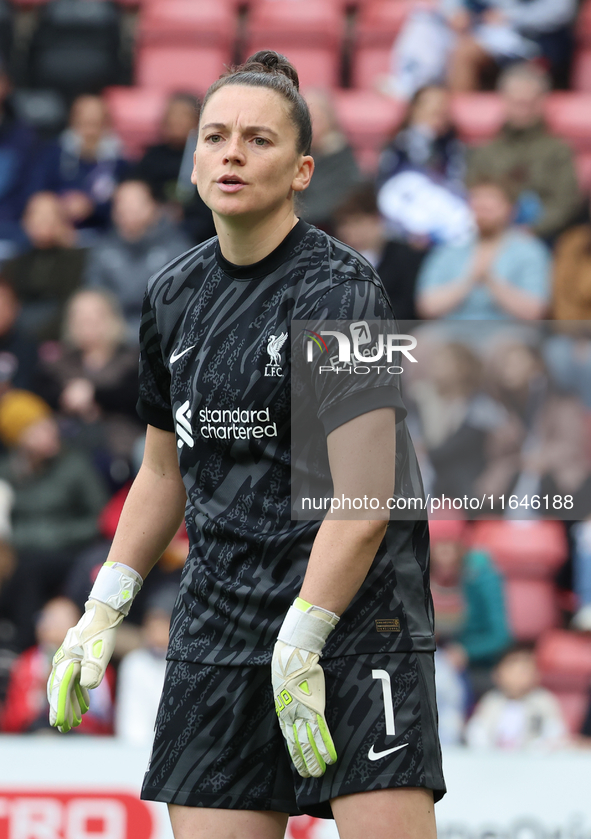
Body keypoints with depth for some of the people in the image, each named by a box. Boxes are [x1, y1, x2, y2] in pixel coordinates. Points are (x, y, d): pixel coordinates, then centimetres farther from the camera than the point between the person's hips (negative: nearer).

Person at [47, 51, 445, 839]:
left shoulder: (337, 289, -9)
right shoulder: (175, 294, 11)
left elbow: (363, 503, -15)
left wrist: (300, 643, -19)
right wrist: (102, 614, 18)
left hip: (354, 621, -6)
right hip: (217, 624, 6)